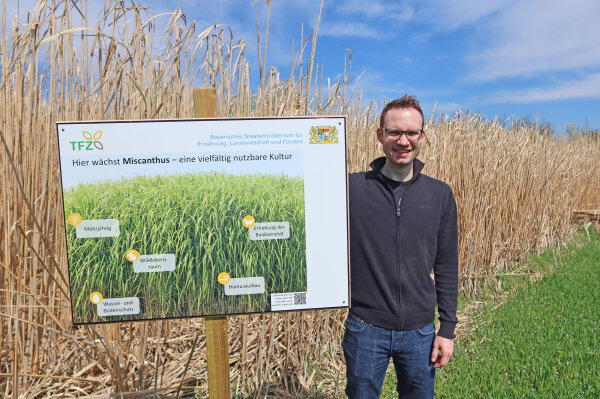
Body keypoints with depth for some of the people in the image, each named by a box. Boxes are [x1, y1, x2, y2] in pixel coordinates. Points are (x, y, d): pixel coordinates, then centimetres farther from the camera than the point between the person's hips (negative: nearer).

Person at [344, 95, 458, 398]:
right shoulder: (352, 187, -8)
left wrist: (447, 328, 4)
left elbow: (447, 268, 4)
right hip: (366, 328, -2)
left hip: (419, 331, 2)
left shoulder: (440, 195, -1)